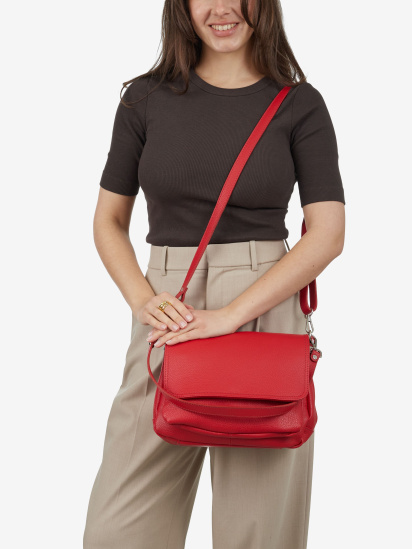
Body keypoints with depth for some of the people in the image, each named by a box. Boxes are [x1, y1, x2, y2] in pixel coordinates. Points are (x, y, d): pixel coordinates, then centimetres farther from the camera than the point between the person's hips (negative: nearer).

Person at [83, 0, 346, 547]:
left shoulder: (300, 105, 3)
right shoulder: (146, 98, 7)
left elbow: (328, 234, -5)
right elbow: (109, 221, 11)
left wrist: (231, 314, -15)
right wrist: (142, 299, -8)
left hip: (266, 307, -1)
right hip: (169, 313, 2)